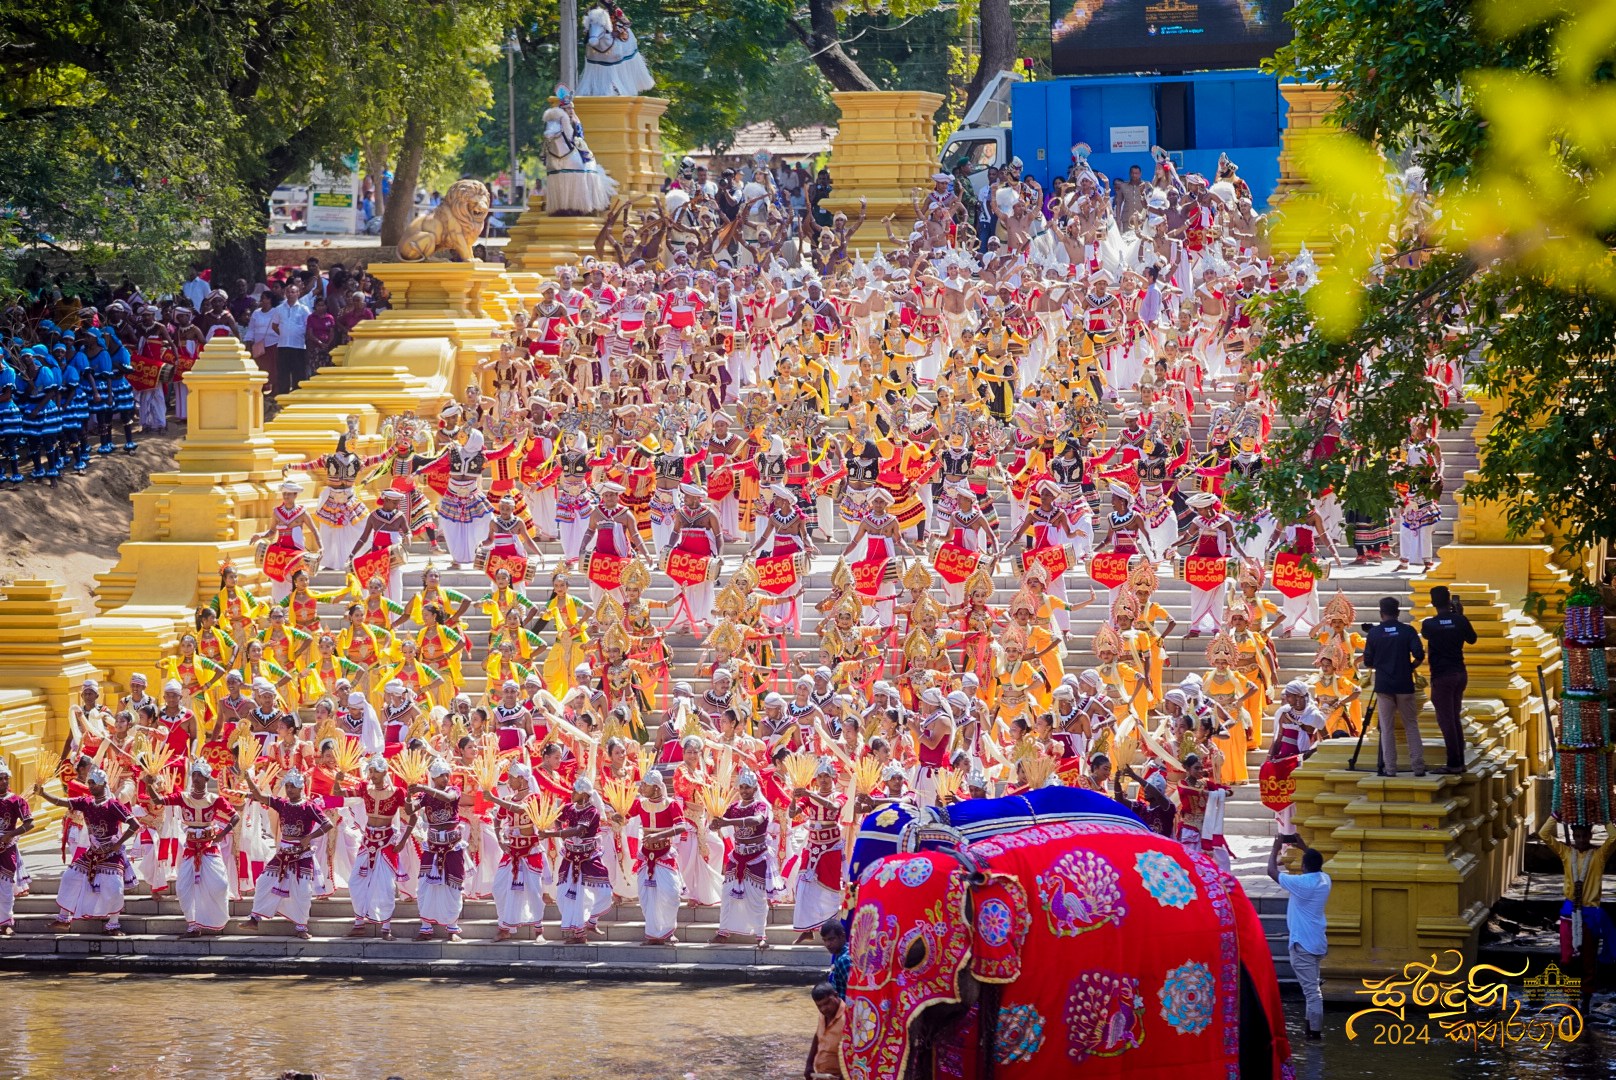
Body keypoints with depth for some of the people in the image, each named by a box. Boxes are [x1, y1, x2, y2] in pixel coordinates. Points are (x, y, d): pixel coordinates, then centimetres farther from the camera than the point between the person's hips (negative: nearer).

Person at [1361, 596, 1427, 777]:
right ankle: (1418, 767, 1)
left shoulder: (1373, 633, -1)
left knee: (1387, 728, 4)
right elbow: (1419, 656, -9)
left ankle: (1389, 768, -1)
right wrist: (1410, 667, 11)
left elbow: (1367, 662, 2)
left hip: (1383, 686, 0)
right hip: (1404, 685, 0)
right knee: (1411, 726, 7)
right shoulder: (1408, 631, -2)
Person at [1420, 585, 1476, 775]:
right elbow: (1472, 639, 14)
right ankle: (1459, 762, 15)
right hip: (1460, 674, 5)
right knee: (1455, 719, 14)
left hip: (1442, 677, -5)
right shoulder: (1460, 620, -3)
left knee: (1446, 720, -1)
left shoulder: (1429, 624, -12)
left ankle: (1454, 764, -3)